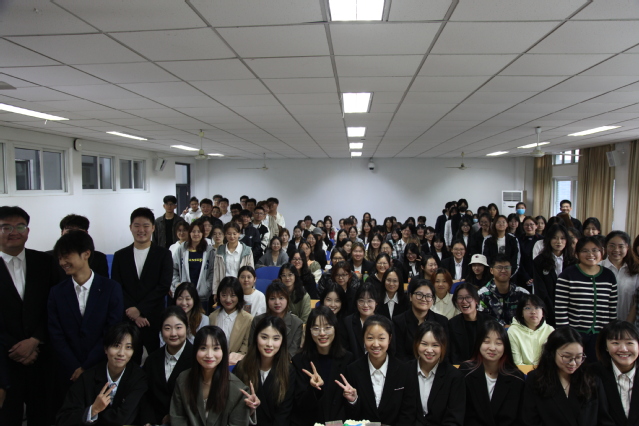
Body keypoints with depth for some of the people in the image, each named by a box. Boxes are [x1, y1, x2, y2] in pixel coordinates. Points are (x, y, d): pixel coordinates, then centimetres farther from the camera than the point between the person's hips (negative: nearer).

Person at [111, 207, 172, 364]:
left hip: (154, 320, -1)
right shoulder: (120, 256, 8)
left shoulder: (163, 254, 1)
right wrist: (132, 312, -8)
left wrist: (140, 309, -12)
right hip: (127, 319, 2)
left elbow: (164, 286, -6)